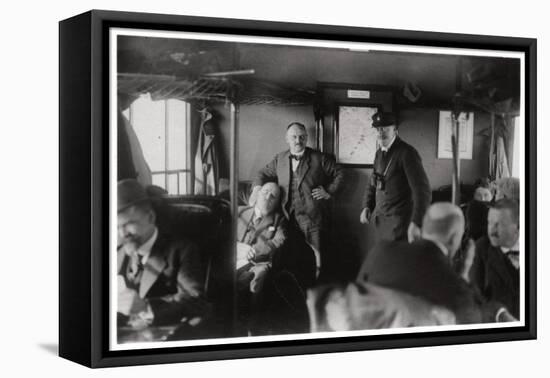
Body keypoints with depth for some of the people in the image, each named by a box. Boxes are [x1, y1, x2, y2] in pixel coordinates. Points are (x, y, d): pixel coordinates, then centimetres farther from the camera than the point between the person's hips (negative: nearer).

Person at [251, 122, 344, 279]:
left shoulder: (319, 158, 2)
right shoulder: (279, 159, 11)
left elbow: (339, 175, 9)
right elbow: (264, 173, 21)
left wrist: (329, 191, -2)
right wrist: (257, 187, 2)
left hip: (311, 215, -3)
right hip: (288, 216, 3)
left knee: (316, 250, -5)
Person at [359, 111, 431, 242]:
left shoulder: (407, 153, -13)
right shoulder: (379, 154, 12)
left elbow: (422, 191, -20)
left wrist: (416, 223, -28)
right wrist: (366, 207, 7)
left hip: (399, 221, -8)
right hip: (380, 221, 8)